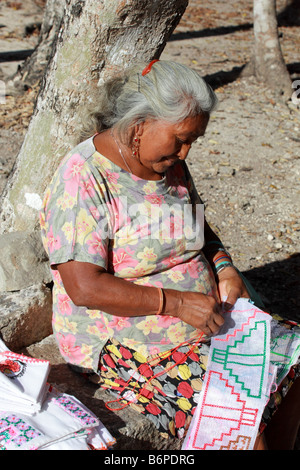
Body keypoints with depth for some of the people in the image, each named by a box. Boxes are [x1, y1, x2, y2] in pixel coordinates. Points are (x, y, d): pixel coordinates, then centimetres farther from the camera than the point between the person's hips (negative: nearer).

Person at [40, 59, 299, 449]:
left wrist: (223, 266, 0)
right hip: (122, 343, -7)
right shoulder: (83, 180, -18)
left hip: (204, 322, 8)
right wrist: (178, 303, -24)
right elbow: (84, 288, -23)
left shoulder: (169, 164, 6)